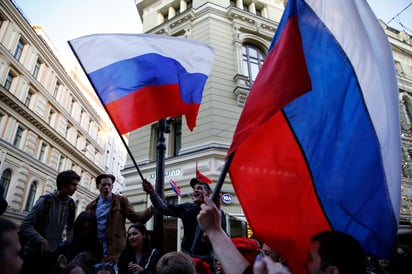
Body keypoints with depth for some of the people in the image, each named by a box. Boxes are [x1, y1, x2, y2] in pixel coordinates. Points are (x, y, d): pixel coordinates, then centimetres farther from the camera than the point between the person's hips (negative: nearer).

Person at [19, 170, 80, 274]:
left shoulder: (71, 204, 0)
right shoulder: (46, 200, -16)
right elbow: (25, 225, -16)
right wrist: (41, 240, -27)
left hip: (54, 254, 4)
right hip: (34, 251, -4)